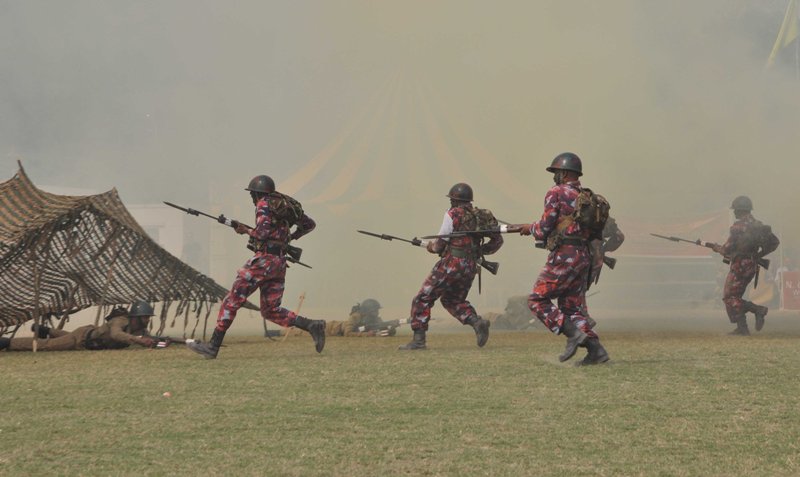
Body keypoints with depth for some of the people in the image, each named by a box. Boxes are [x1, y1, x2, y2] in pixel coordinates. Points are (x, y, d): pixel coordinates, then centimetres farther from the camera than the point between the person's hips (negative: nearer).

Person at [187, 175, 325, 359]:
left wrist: (245, 230, 1)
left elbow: (262, 233, -15)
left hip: (264, 259, -8)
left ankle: (213, 346, -5)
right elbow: (310, 224, 25)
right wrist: (291, 237, 25)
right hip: (280, 263, 8)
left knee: (232, 300, -4)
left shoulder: (264, 204, -5)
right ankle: (312, 326, -7)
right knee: (271, 311, 10)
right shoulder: (285, 206, 20)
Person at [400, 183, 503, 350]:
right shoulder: (479, 216, 12)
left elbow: (440, 245, -7)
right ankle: (477, 322, 0)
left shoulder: (453, 214, -7)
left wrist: (430, 246, 14)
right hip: (470, 268, 7)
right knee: (454, 300, 24)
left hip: (451, 264, -7)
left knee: (423, 300, 2)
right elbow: (497, 240, 15)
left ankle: (418, 339, -4)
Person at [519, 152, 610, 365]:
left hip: (563, 258, -8)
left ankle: (573, 333, -13)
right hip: (584, 258, 8)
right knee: (572, 307, 12)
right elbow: (596, 232, 18)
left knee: (537, 300, 1)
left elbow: (543, 230, -9)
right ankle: (596, 350, 0)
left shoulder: (557, 193, -6)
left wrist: (530, 228, 13)